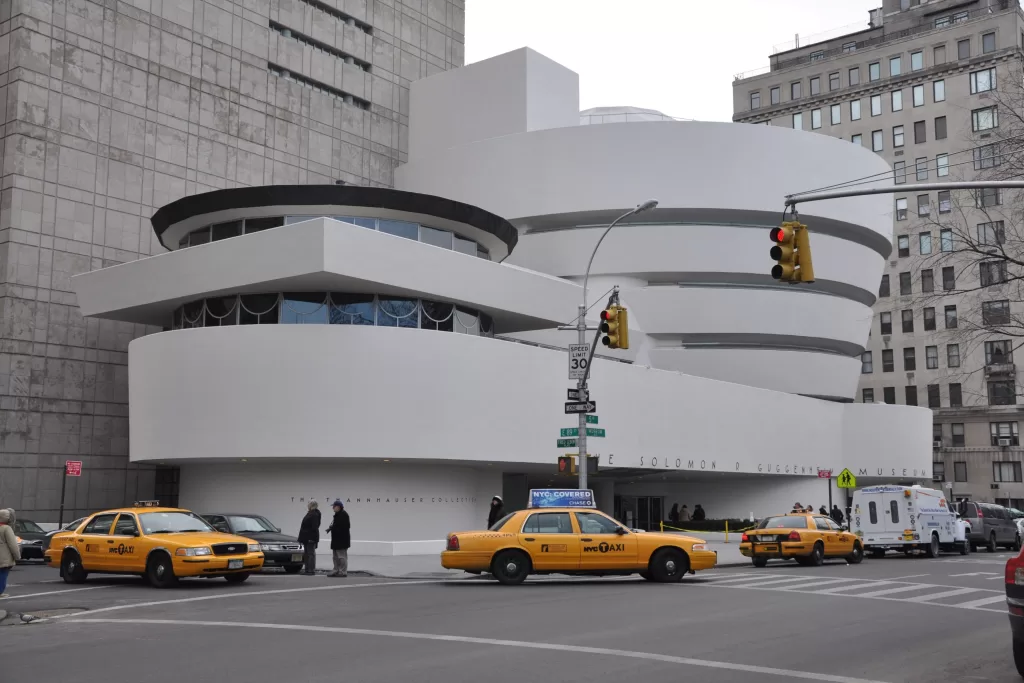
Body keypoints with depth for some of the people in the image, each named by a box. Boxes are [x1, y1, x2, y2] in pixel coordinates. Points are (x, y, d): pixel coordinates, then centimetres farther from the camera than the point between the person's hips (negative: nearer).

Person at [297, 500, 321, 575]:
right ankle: (307, 569, 19)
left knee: (311, 553, -6)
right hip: (307, 538, 11)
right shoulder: (310, 513, 14)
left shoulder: (314, 515, -17)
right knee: (307, 553, 14)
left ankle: (311, 570, -3)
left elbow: (314, 527, -22)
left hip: (310, 538, -11)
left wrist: (312, 538, -25)